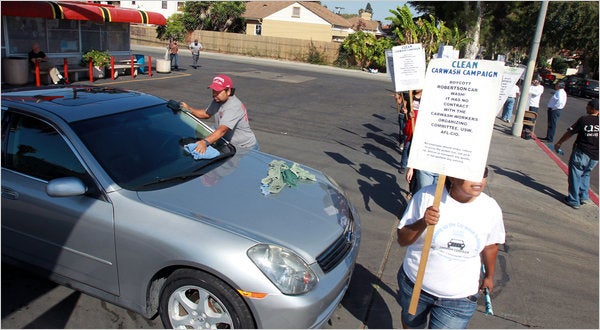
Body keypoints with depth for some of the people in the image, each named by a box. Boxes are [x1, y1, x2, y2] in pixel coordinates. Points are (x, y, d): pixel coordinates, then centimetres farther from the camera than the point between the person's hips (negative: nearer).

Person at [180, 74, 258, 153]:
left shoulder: (234, 107, -28)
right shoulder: (217, 100, 1)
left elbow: (222, 130, -41)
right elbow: (206, 114, 18)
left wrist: (205, 142, -54)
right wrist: (189, 109, 3)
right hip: (230, 145, 8)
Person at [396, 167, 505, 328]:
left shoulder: (491, 209, -11)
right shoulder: (427, 196, -18)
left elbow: (490, 245, 8)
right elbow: (402, 240, -14)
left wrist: (489, 276, 22)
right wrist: (422, 223, -32)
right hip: (414, 284, 0)